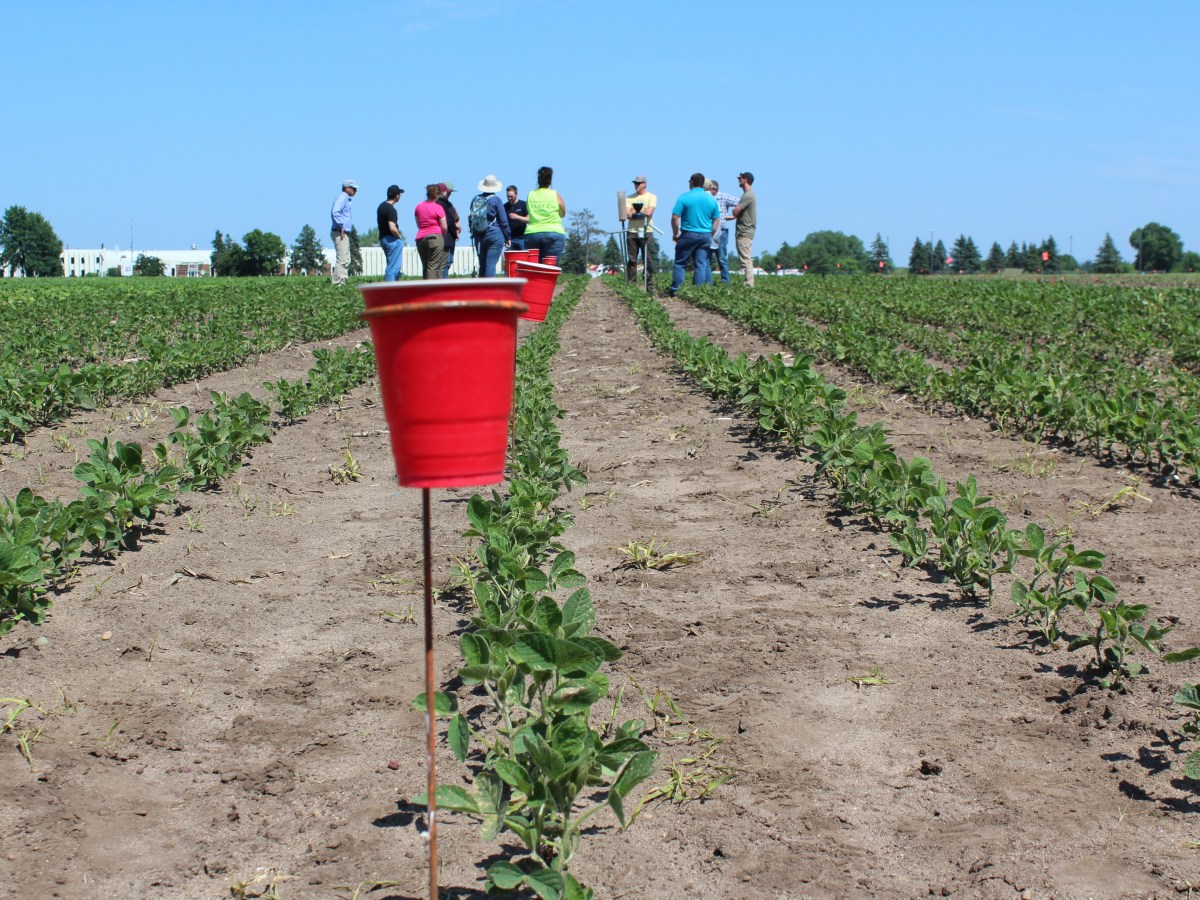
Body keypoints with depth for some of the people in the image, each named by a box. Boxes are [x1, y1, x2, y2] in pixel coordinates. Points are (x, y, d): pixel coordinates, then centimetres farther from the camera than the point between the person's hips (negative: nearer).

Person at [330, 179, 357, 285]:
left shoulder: (346, 199, 20)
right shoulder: (342, 198, -11)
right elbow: (335, 213, -27)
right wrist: (341, 227, -23)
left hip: (344, 234, 11)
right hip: (340, 233, -11)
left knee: (346, 260, 12)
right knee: (342, 259, -13)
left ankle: (342, 283, 14)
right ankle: (337, 283, -13)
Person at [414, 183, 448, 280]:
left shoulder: (419, 206, 11)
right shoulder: (438, 207, -7)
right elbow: (444, 227, -7)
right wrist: (443, 238, 9)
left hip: (420, 238, 6)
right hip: (435, 237, -6)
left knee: (425, 266, 12)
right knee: (433, 266, -7)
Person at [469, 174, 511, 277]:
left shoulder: (476, 199, 6)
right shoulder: (496, 200, -7)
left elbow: (470, 219, 12)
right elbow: (503, 221, -5)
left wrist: (474, 233, 22)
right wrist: (508, 237, 3)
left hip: (479, 237, 5)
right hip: (494, 236, -5)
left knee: (482, 265, 12)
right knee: (491, 264, -9)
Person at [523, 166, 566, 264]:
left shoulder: (530, 195, 5)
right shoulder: (556, 195, 0)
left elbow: (528, 214, 12)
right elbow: (563, 213, 9)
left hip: (532, 234, 2)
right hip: (554, 233, -2)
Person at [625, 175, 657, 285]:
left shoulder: (651, 197, 4)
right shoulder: (630, 198, 13)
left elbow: (649, 212, -11)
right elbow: (627, 214, 0)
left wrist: (634, 212, -2)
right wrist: (642, 213, -8)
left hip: (646, 232, -3)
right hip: (632, 232, 3)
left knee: (647, 259, -3)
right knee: (631, 259, 2)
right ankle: (630, 284, 4)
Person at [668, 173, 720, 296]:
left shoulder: (684, 197, -7)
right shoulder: (711, 199, 6)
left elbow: (675, 218, -10)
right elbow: (717, 220, 9)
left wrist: (675, 234, 2)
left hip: (688, 235, -3)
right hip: (705, 236, 3)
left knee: (680, 263, 5)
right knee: (701, 264, 5)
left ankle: (675, 290, 3)